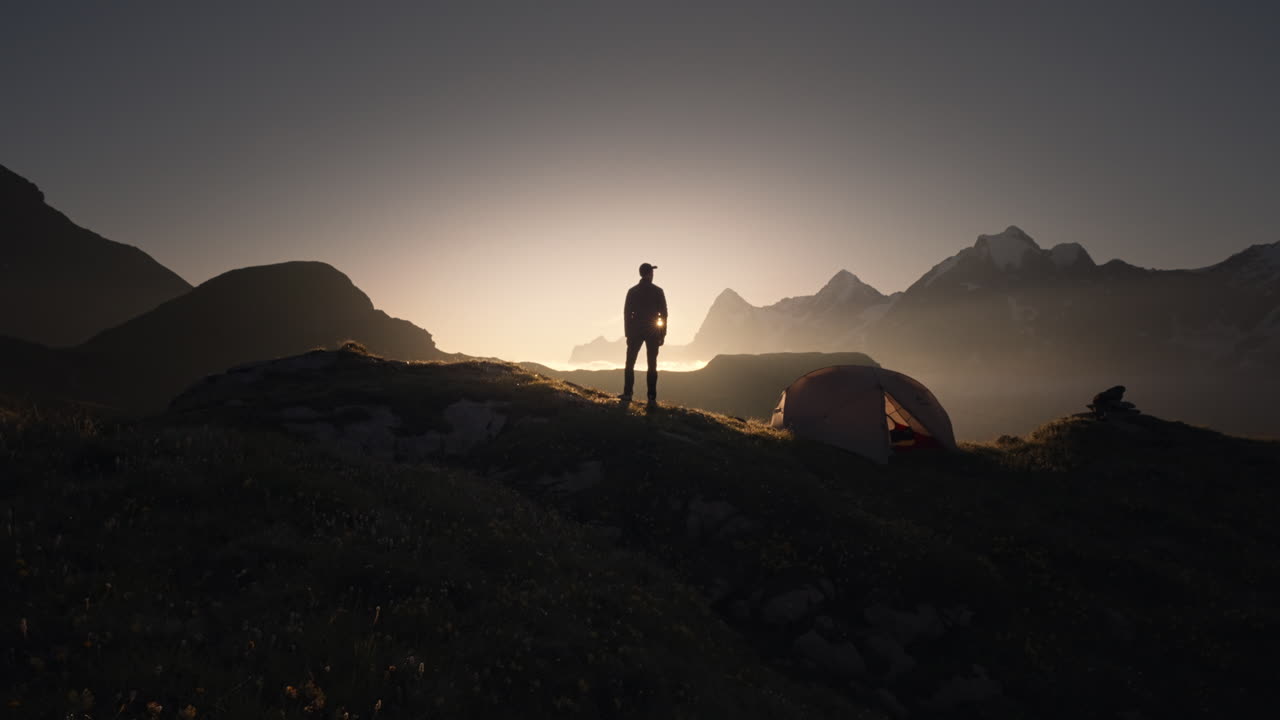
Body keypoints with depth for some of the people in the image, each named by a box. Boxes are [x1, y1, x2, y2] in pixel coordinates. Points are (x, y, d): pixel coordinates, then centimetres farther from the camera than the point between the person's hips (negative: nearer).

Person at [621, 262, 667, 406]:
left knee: (630, 363, 11)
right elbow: (663, 313, -3)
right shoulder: (658, 291, -2)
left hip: (636, 330, 1)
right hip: (653, 331, -1)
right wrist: (662, 334, 2)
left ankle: (627, 394, 3)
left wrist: (628, 334, 6)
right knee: (652, 365, 3)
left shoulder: (632, 291, 2)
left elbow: (627, 313, 1)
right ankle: (652, 398, -3)